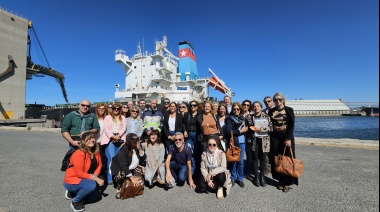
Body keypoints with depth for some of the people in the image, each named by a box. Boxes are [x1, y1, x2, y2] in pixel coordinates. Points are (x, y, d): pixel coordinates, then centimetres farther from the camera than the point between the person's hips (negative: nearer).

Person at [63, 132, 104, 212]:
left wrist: (95, 176, -19)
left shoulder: (96, 151, -6)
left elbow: (99, 164, 0)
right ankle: (75, 201, -6)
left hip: (86, 179, 8)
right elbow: (79, 173, -28)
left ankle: (74, 192, 30)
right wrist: (96, 179, -28)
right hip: (72, 180, -7)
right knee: (92, 185, -33)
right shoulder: (79, 154, -28)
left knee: (92, 198, 13)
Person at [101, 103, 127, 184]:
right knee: (111, 158, -11)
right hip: (110, 139, -2)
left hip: (120, 139, 2)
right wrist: (113, 136, -13)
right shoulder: (108, 117, 14)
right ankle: (110, 178, -4)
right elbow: (106, 129, 2)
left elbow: (124, 128, 7)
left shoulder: (123, 118, 20)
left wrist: (118, 136, -10)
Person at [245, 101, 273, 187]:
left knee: (263, 158, 6)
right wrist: (251, 128, -4)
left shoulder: (266, 116, 3)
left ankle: (262, 176, 22)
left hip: (264, 140, 0)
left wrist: (260, 129, -15)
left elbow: (271, 128, -6)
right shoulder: (249, 117, 5)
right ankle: (256, 176, 20)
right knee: (255, 158, 6)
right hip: (253, 140, 0)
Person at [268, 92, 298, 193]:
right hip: (275, 137, 3)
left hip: (286, 137, -3)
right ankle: (280, 180, 19)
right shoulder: (271, 111, 6)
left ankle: (287, 182, 13)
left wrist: (288, 138, -15)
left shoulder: (289, 110, -1)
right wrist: (270, 138, 0)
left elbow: (292, 125, -7)